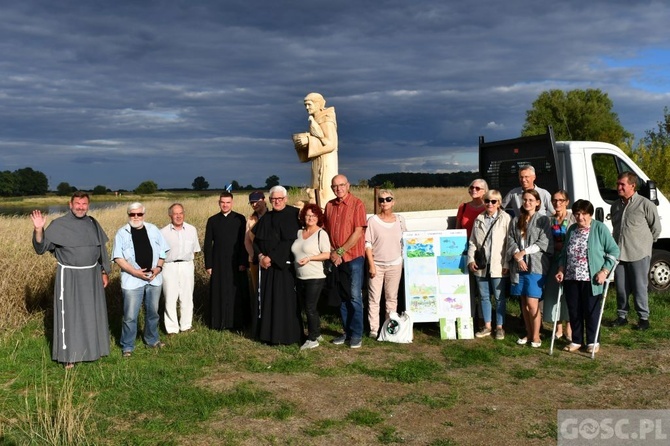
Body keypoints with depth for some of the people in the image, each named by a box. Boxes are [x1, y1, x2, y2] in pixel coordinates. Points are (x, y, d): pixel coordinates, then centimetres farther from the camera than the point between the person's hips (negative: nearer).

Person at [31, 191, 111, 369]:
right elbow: (41, 248, -12)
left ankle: (92, 348, 29)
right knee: (70, 314, 2)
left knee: (92, 313, 12)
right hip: (69, 277, -4)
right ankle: (69, 354, 14)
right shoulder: (59, 225, -8)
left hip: (91, 276, 4)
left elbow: (101, 249, 13)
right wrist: (38, 230, -29)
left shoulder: (93, 224, 4)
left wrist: (104, 272, 12)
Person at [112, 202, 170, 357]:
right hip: (132, 280, -3)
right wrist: (134, 271, -17)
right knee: (130, 316, -1)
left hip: (154, 279, 4)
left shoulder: (153, 230, 6)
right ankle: (127, 346, 13)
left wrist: (158, 267, -6)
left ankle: (152, 339, 33)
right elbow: (118, 257, -8)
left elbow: (162, 251, 10)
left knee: (153, 312, 16)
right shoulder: (122, 233, -4)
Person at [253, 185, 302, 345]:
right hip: (267, 266, 6)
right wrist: (260, 256, -7)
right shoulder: (266, 218, 11)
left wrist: (272, 257, -15)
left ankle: (287, 335, 7)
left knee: (286, 300, -2)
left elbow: (289, 241, -15)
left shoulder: (294, 215, -8)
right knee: (268, 299, 8)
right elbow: (256, 240, 11)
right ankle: (268, 333, 16)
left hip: (286, 265, -5)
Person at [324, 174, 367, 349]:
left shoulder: (357, 204, -8)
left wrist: (340, 251, -12)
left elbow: (358, 232, -13)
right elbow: (327, 230, 12)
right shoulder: (329, 206, 8)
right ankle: (347, 332, 20)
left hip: (353, 257, -5)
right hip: (336, 258, 5)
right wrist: (332, 252, -2)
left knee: (355, 297, -3)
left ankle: (357, 334, 6)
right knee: (342, 297, 10)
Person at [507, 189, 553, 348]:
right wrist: (517, 256, -8)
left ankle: (536, 336, 5)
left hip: (536, 265, -4)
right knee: (524, 302, 9)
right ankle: (528, 333, 19)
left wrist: (525, 251, -11)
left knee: (532, 303, -8)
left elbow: (544, 243, -7)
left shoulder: (543, 220, 1)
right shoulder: (516, 221, 14)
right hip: (519, 266, 4)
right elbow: (511, 241, 7)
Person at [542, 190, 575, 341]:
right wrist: (558, 245, -4)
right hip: (554, 261, 4)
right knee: (553, 293, 5)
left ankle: (569, 328, 12)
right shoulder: (549, 220, 10)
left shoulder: (573, 219, -3)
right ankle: (558, 328, 17)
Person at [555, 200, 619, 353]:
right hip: (571, 279, 5)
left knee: (591, 311, 4)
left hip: (591, 280, -5)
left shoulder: (600, 228, -5)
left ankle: (592, 342, 19)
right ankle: (576, 340, 23)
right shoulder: (572, 230, 11)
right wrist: (561, 270, 5)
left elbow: (614, 251, -5)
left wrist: (604, 271, -12)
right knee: (574, 311, 9)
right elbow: (564, 253, 19)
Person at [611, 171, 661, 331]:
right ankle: (622, 316, 22)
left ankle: (643, 318, 13)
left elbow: (656, 228, -1)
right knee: (621, 287, 9)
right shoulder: (615, 205, 11)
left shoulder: (645, 204, -8)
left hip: (639, 254, -5)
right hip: (619, 253, 5)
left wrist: (644, 242, 6)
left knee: (639, 287, 0)